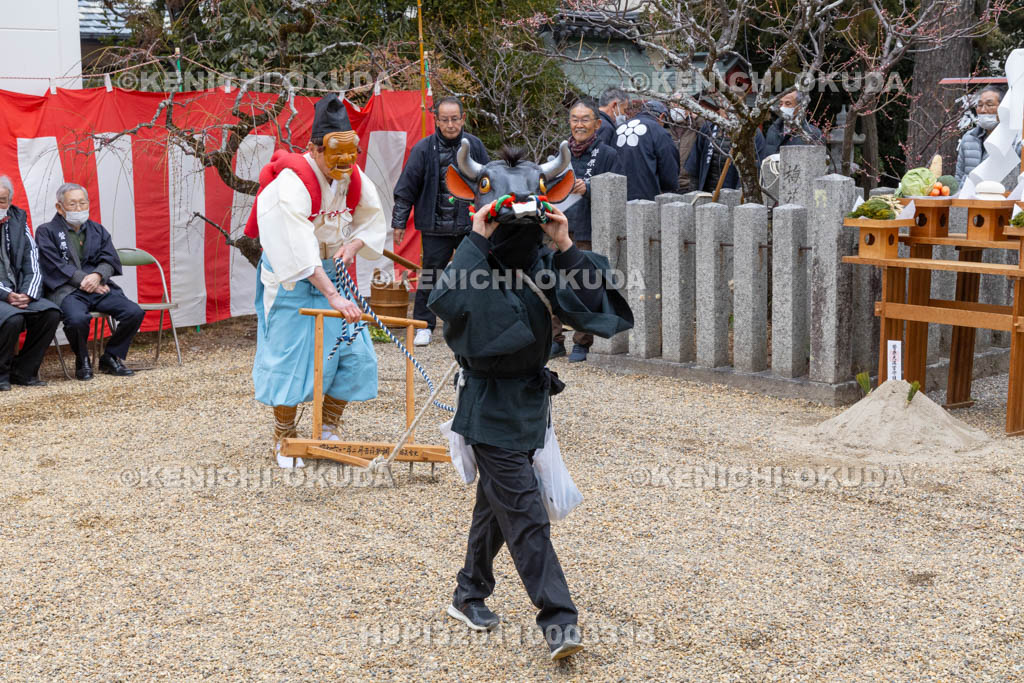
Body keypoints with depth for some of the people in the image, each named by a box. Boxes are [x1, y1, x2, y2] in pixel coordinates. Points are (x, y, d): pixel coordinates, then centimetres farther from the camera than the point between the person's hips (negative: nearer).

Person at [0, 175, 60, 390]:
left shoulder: (18, 218, 11)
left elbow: (32, 265, 7)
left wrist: (27, 294, -10)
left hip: (18, 294, 5)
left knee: (51, 313, -19)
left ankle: (23, 371, -5)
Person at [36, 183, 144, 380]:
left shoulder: (97, 230, 22)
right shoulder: (47, 232, 8)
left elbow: (110, 260, 9)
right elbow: (55, 266, -4)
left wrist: (97, 276, -13)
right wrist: (84, 281, -13)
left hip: (99, 288, 5)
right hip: (66, 290, -4)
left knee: (135, 312, -19)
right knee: (77, 318, -37)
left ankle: (111, 357, 2)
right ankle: (82, 361, -6)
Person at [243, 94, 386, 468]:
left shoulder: (354, 178, -4)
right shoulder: (292, 184, -26)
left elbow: (373, 221, 11)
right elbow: (300, 251, -36)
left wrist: (354, 244, -12)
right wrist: (333, 297, -42)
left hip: (331, 272, 6)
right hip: (290, 279, -6)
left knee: (353, 352, 1)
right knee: (290, 356, -5)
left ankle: (329, 430, 18)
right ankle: (284, 441, 13)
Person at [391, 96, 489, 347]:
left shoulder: (475, 146, 3)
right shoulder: (424, 148, -3)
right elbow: (406, 187, 1)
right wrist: (399, 222, 1)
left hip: (471, 226, 2)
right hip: (436, 227, -2)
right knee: (430, 276, 1)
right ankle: (424, 325, 13)